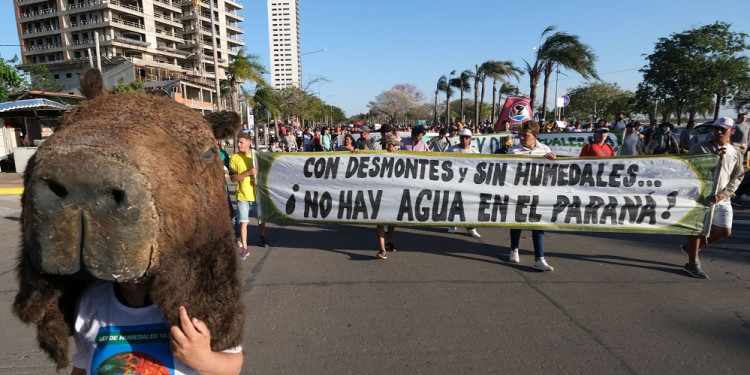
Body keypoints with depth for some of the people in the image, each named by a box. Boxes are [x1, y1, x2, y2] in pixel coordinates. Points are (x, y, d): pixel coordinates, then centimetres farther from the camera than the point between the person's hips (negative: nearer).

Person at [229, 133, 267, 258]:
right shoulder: (234, 157, -5)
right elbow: (233, 178, -11)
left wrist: (259, 180, -12)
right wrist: (248, 173, -24)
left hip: (257, 194, 2)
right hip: (242, 195, -2)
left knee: (261, 218, 17)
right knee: (243, 222, -3)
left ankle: (262, 237, 42)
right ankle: (244, 248, 4)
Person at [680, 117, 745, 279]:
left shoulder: (736, 153, 8)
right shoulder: (700, 148, -4)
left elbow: (738, 177, 6)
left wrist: (724, 194, -9)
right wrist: (713, 156, -21)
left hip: (723, 199, 5)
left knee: (724, 231, 10)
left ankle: (691, 247, 29)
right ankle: (692, 263, 11)